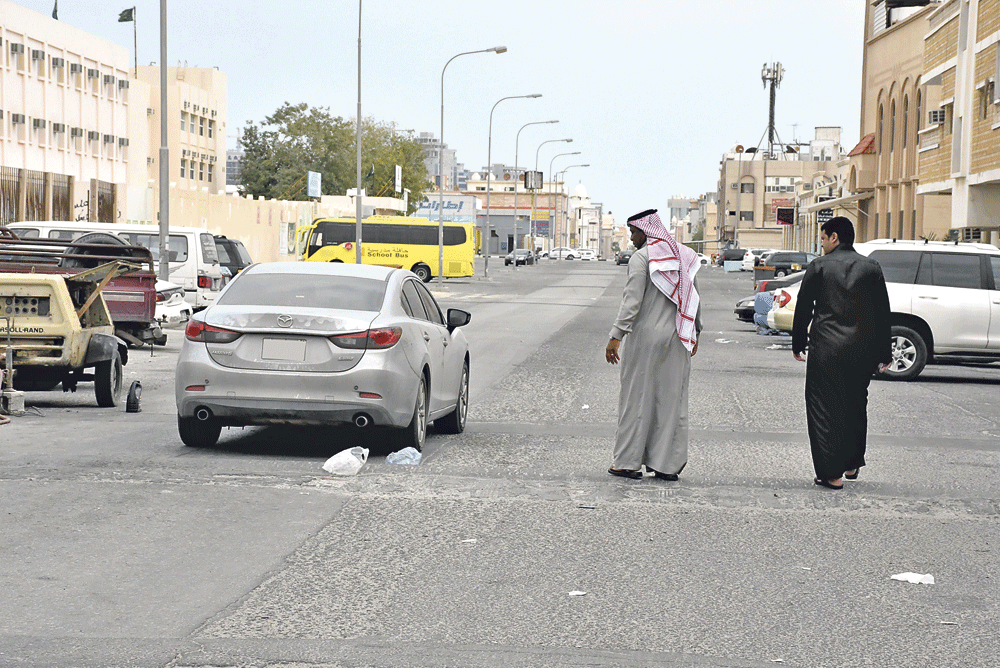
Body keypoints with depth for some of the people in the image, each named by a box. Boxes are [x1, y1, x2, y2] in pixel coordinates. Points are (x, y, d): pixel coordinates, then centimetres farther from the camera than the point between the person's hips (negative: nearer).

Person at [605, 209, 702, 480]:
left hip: (646, 336, -6)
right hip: (677, 337, 6)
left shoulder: (642, 258, -10)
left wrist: (616, 337, -20)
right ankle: (668, 463, 9)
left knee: (637, 397, 2)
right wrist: (695, 333, 25)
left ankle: (629, 462, 5)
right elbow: (694, 298, 15)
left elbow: (632, 301, -18)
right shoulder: (683, 255, 10)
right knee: (672, 398, 8)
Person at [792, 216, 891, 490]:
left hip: (826, 350, -4)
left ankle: (831, 473, 0)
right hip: (863, 351, 4)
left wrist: (798, 344, 12)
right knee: (855, 407, 19)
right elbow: (883, 314, 7)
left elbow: (802, 309, 1)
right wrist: (884, 354, 13)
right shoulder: (872, 268, 5)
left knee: (824, 409, 2)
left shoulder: (819, 266, -3)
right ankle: (852, 464, 28)